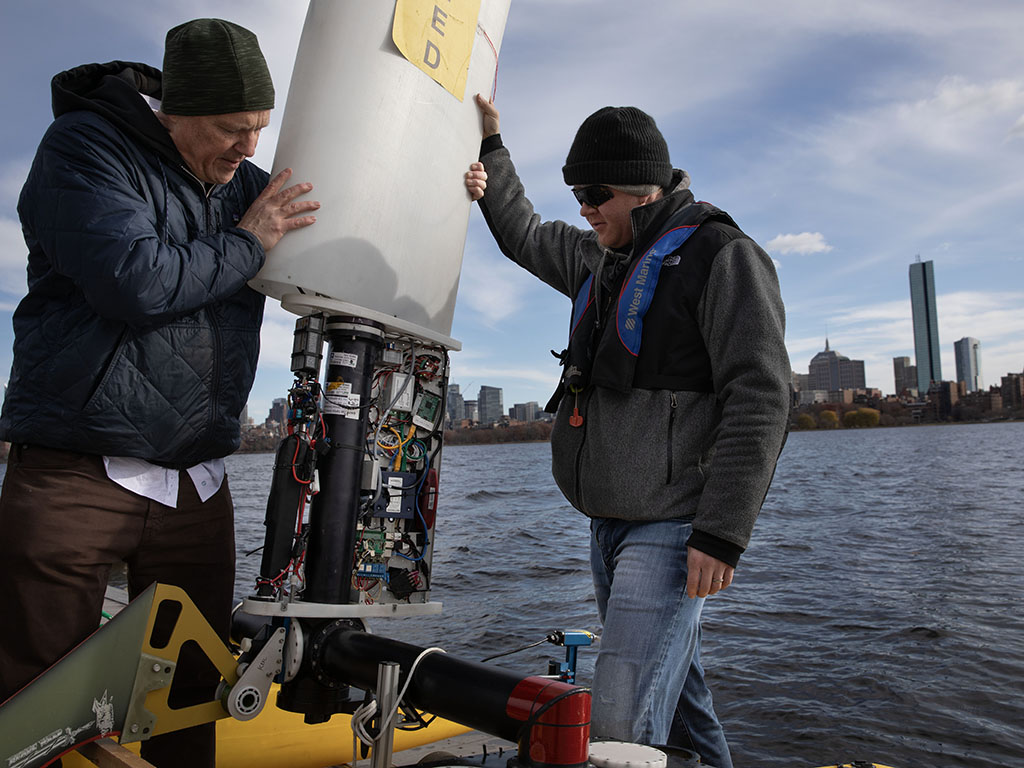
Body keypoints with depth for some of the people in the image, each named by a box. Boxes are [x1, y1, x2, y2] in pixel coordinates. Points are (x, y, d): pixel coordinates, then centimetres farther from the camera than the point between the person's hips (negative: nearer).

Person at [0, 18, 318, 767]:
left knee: (192, 690, 13)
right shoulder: (84, 149, -5)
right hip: (74, 475, -5)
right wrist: (246, 243, -8)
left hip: (196, 486, 5)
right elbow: (134, 282, -21)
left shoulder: (248, 186, 13)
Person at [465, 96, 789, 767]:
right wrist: (492, 150, 26)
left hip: (673, 530, -8)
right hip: (611, 524, 8)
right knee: (677, 702, 21)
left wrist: (722, 534, -21)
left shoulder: (722, 254, -9)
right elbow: (524, 237, 34)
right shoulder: (597, 258, 16)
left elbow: (759, 399, -17)